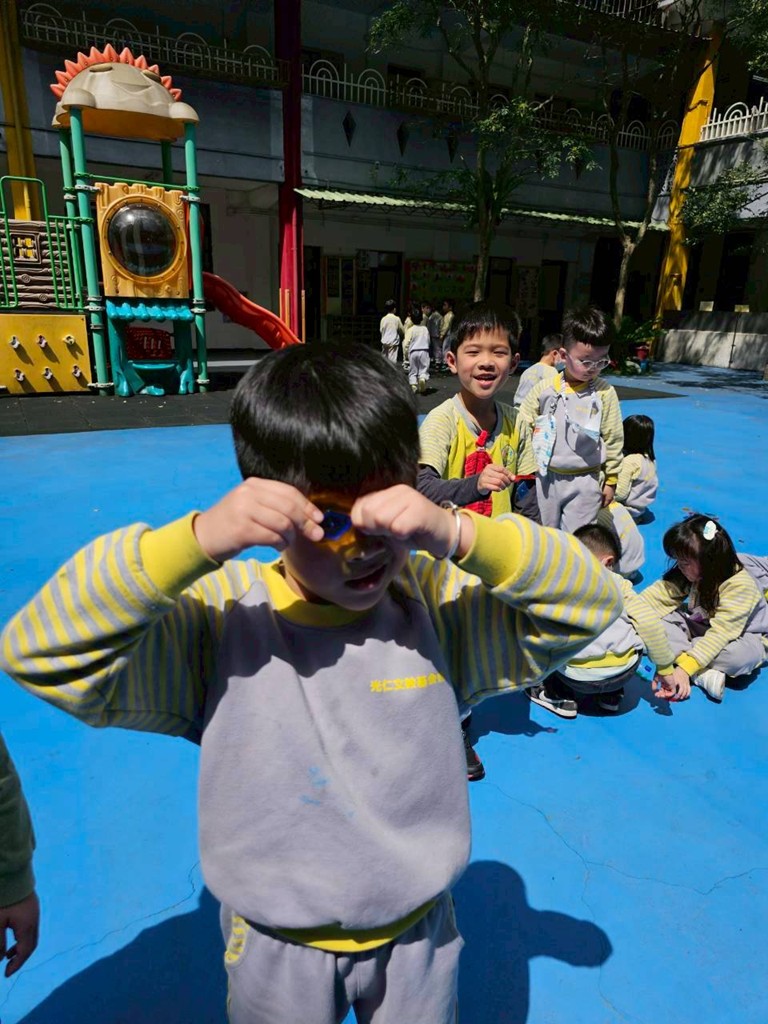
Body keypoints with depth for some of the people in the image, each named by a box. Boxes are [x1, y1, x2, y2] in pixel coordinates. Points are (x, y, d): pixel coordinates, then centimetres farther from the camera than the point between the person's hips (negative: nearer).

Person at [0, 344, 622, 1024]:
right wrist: (195, 542, -40)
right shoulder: (223, 618, -21)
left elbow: (592, 600, -21)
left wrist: (456, 535, -38)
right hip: (275, 948, 0)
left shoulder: (434, 601, -17)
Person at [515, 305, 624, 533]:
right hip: (545, 478, 2)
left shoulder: (604, 393, -7)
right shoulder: (543, 389, -5)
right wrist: (525, 472, -1)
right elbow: (524, 427, 0)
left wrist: (610, 481, 4)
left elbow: (613, 439, 0)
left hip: (584, 482, -1)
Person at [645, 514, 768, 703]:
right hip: (702, 626, 6)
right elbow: (661, 592, -18)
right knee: (661, 617, -19)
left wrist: (685, 667, -44)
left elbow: (720, 633, -38)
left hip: (743, 636, -6)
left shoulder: (740, 586, -32)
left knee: (744, 656, -41)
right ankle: (704, 673, -33)